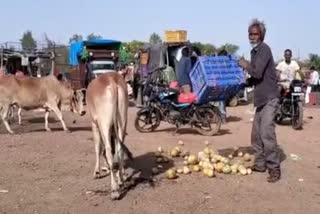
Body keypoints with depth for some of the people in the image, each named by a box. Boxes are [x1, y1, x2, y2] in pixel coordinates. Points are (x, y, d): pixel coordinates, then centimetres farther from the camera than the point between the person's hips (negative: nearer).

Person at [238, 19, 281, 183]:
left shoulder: (264, 49, -12)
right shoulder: (255, 51, 16)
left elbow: (258, 73, -23)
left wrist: (245, 65, -7)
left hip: (270, 98, -9)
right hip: (261, 98, 9)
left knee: (266, 133, -14)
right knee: (256, 134, 11)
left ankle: (274, 168, -7)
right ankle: (260, 164, 21)